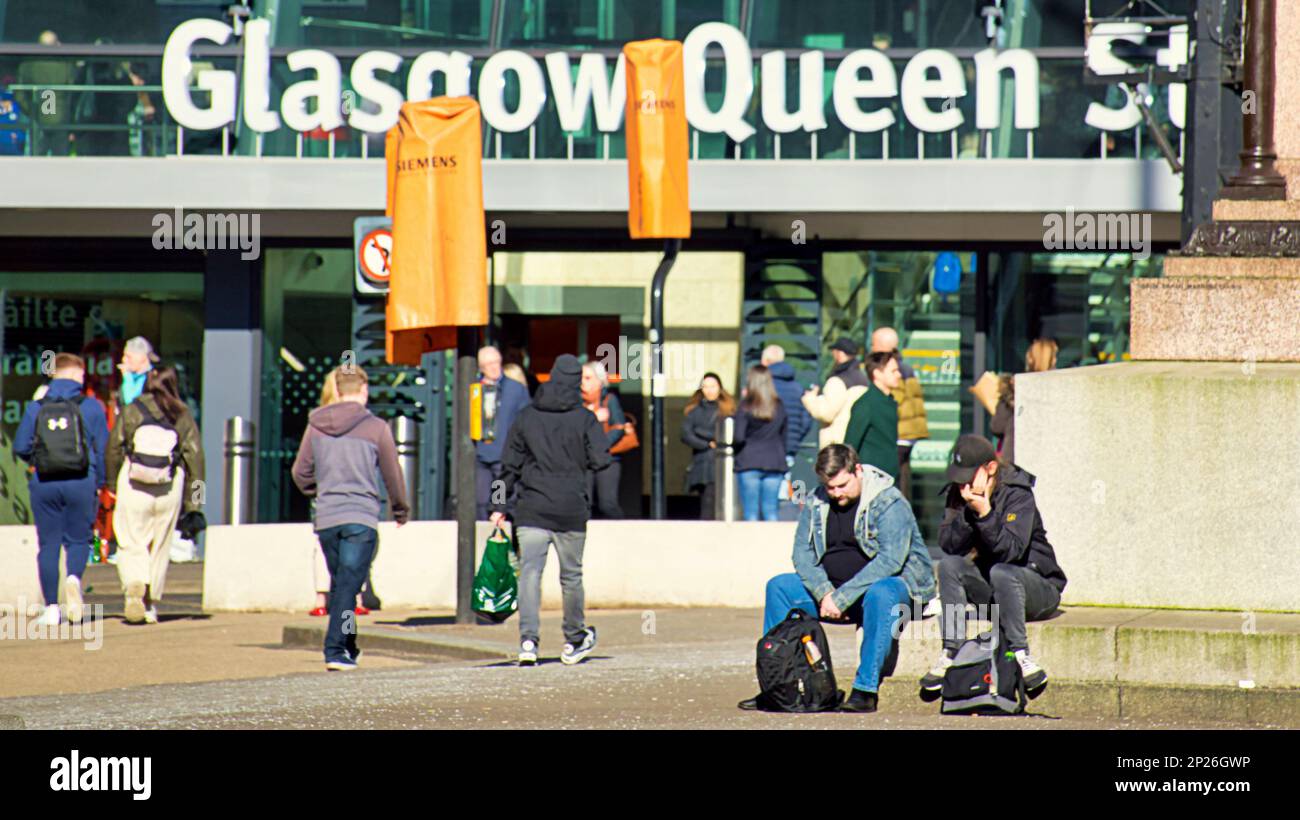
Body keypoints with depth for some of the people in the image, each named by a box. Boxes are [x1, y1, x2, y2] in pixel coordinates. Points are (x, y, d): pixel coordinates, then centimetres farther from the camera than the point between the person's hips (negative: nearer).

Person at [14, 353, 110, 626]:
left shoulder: (36, 408, 2)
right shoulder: (91, 408, -1)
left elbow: (20, 448, 3)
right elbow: (103, 450, 0)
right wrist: (98, 484, 13)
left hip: (44, 484, 1)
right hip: (81, 483, -1)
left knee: (48, 544, 7)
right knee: (78, 540, 12)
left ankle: (51, 607, 2)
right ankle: (74, 578, -20)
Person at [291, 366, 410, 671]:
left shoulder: (316, 426, 5)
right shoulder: (375, 428, -4)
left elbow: (300, 473, 11)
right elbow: (393, 474, 4)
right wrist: (400, 509, 21)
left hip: (326, 518, 4)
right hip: (361, 518, -4)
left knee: (338, 585, 16)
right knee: (348, 585, -6)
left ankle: (347, 647, 22)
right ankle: (336, 651, -15)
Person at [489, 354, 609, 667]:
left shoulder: (527, 417, 4)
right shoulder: (585, 419, -2)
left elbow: (510, 465, 6)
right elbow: (601, 460, -10)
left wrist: (499, 506, 10)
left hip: (531, 511, 1)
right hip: (572, 511, -1)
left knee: (530, 573, -6)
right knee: (571, 575, 13)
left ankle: (528, 639, -22)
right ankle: (574, 640, 26)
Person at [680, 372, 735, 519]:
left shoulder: (728, 410, 8)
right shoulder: (694, 411, 13)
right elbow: (686, 436, 3)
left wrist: (702, 433, -4)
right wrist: (709, 444, -6)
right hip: (702, 463, 1)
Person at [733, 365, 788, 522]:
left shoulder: (746, 407, -6)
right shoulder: (779, 407, 6)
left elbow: (739, 437, -11)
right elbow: (783, 437, 12)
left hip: (749, 462, -3)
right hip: (774, 463, 3)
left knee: (751, 513, -1)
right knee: (771, 513, 5)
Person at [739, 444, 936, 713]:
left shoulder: (889, 502, -16)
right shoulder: (816, 502, 2)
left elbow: (890, 560, -26)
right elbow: (803, 553, 0)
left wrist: (842, 597, -30)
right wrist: (824, 593, -19)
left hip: (890, 583, -6)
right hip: (832, 585, 6)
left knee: (880, 595, -39)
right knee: (779, 587, -7)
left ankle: (866, 689, -38)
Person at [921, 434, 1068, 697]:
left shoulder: (1017, 494, -16)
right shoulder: (958, 495, 0)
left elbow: (1011, 550, -27)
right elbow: (949, 545, -12)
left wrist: (985, 513, -37)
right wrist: (968, 512, -26)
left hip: (1038, 585, -5)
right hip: (986, 589, 5)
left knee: (1000, 573, -36)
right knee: (949, 565, -20)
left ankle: (1020, 655, -31)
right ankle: (951, 654, -22)